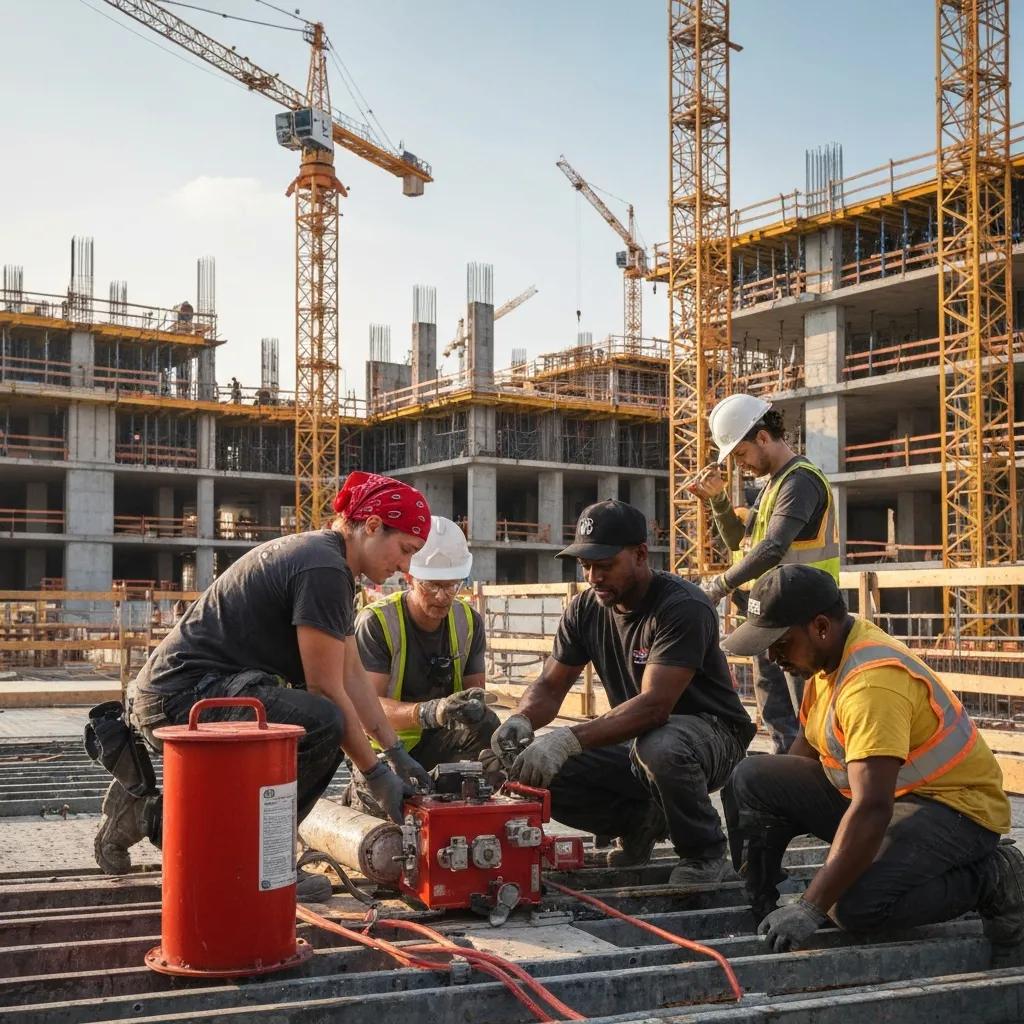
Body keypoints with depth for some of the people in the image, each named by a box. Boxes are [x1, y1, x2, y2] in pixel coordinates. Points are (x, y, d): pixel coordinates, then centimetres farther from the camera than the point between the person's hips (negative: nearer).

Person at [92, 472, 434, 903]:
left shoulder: (325, 560, 17)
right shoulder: (322, 568, -16)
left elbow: (352, 675, 17)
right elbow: (326, 688, -15)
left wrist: (397, 753, 14)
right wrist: (376, 774, -8)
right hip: (183, 693, -11)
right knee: (321, 723, -28)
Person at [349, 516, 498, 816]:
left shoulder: (469, 620, -2)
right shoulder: (376, 622, -17)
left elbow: (474, 690, 2)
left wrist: (475, 705, -25)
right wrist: (429, 712, -44)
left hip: (440, 742, 3)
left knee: (486, 727, -26)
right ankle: (360, 796, 10)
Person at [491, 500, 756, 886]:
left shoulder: (683, 607, -24)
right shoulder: (585, 608, -2)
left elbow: (655, 705, -35)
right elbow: (549, 685, 2)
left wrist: (570, 739, -46)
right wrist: (522, 719, -23)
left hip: (710, 734, -6)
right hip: (635, 741, 6)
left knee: (660, 746, -41)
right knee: (539, 773, -17)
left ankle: (705, 854, -12)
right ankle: (640, 821, 7)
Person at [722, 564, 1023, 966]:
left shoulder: (873, 680, -29)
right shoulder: (828, 653, 1)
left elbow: (872, 810, -35)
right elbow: (803, 753, 13)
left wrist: (810, 909, -36)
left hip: (954, 809, -9)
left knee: (857, 906, -32)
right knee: (752, 779, -7)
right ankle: (755, 913, 5)